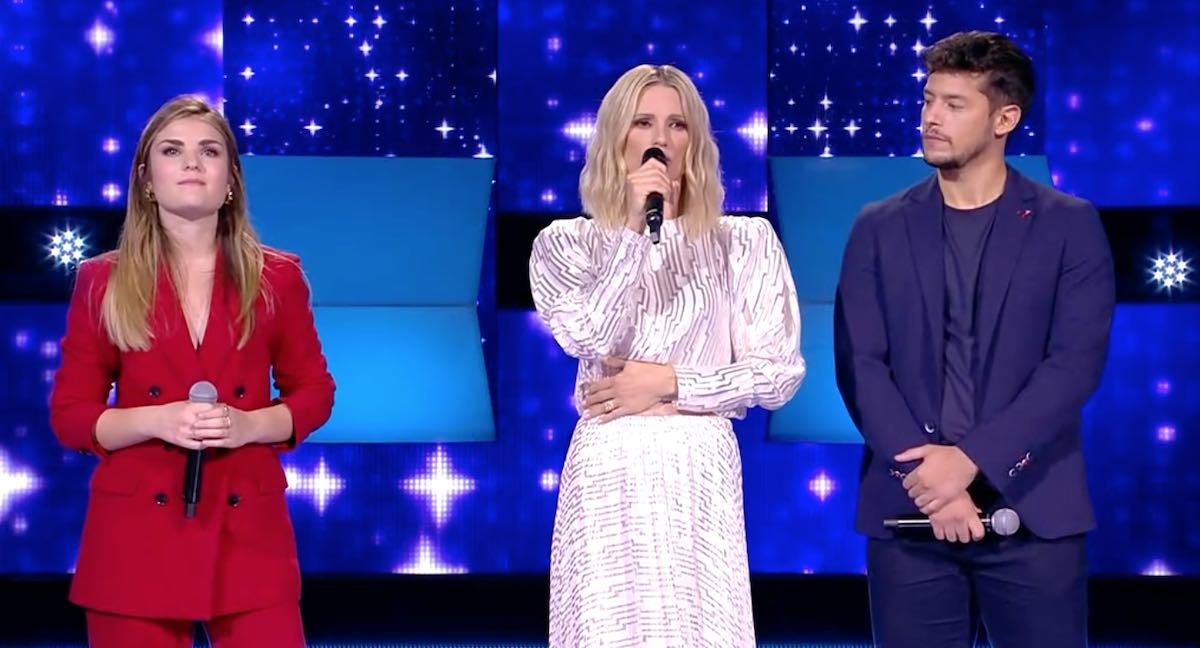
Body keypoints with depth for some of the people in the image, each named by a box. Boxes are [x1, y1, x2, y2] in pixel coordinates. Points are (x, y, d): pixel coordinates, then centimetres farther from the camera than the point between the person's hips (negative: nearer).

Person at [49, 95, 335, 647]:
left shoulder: (276, 277, 5)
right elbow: (69, 414, 3)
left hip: (248, 529, 1)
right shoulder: (103, 282, 3)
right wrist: (154, 420, -15)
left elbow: (314, 392, 10)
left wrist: (250, 424, -10)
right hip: (136, 532, 0)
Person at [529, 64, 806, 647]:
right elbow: (586, 339, -11)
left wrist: (671, 385, -6)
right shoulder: (566, 243, 7)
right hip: (608, 471, 0)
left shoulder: (745, 242, 7)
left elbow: (779, 372, 2)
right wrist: (635, 232, -14)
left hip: (701, 470, 0)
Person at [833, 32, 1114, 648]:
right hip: (908, 508, 2)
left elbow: (1075, 363, -5)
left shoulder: (1068, 225, 4)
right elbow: (860, 366, 1)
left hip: (1032, 510, -1)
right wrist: (927, 479, -11)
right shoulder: (879, 228, 9)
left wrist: (968, 459, -15)